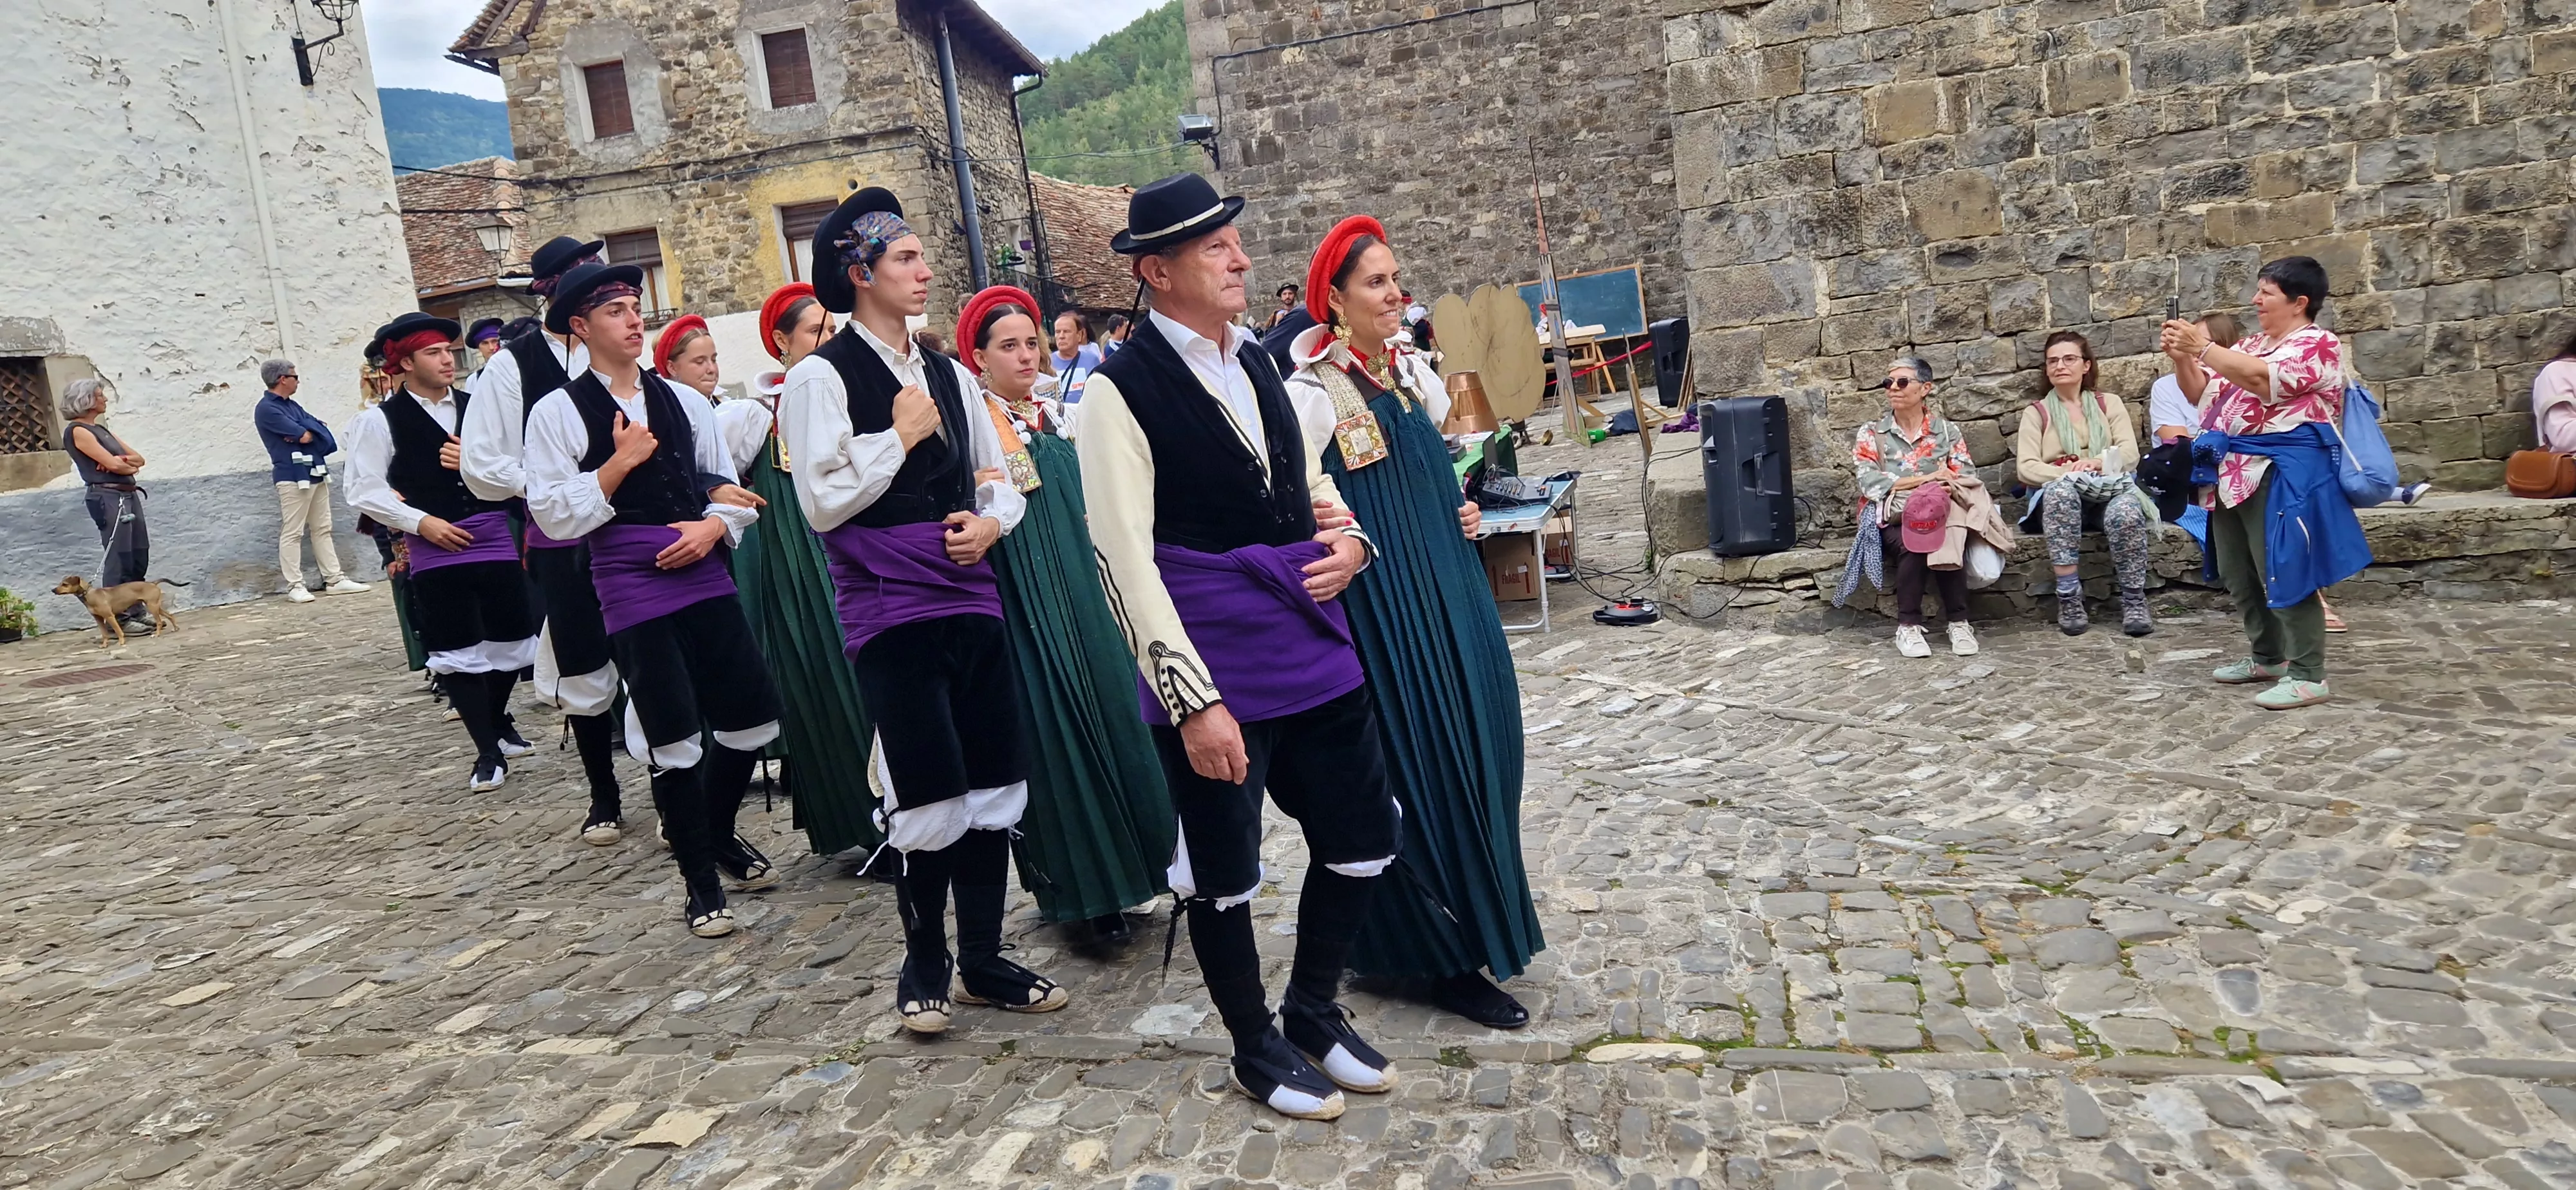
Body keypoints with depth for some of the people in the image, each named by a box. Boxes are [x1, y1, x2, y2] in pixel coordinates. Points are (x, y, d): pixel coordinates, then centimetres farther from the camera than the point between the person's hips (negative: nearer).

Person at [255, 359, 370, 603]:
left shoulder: (292, 406, 18)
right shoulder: (266, 409, -9)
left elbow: (319, 430, 8)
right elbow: (304, 436, -17)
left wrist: (303, 433, -11)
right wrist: (305, 432, 4)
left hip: (316, 472, 9)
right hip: (293, 476, -9)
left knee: (322, 530, 9)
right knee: (292, 533, -5)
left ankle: (335, 580, 12)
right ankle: (295, 586, -3)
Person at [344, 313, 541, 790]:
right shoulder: (380, 420, -1)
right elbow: (364, 490, -3)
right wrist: (419, 521, -11)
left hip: (495, 541, 3)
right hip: (436, 550, -3)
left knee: (512, 641, 10)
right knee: (455, 652, 2)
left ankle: (497, 719, 39)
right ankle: (489, 753, 13)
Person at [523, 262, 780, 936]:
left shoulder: (683, 402, 10)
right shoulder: (558, 412, -1)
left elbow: (730, 487, 14)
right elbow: (553, 516, -5)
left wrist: (713, 525, -6)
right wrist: (620, 462, -12)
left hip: (705, 574, 4)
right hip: (632, 587, -4)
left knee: (753, 719, 6)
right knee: (673, 737, -1)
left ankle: (716, 832, 34)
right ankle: (700, 881, 17)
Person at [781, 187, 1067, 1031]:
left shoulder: (949, 375, 13)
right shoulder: (822, 376, -5)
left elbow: (1000, 480, 19)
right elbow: (822, 502, -11)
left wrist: (990, 522, -2)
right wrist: (899, 436, -9)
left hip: (970, 598, 6)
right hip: (889, 610, -6)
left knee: (994, 788, 8)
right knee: (928, 800, -1)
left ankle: (984, 962, 25)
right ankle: (925, 968, 22)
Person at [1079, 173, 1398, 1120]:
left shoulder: (1257, 363, 10)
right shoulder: (1123, 390, -11)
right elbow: (1127, 560, -15)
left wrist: (1349, 539, -1)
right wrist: (1195, 702, -18)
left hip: (1311, 639, 7)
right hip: (1212, 660, -6)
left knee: (1363, 841, 12)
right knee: (1223, 872, 9)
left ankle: (1315, 1013, 36)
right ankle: (1257, 1048, 33)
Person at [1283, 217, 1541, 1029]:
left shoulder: (1414, 371, 10)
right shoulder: (1311, 393, -13)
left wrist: (1463, 514, 8)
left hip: (1447, 590, 8)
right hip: (1381, 605, -8)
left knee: (1474, 746, 13)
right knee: (1417, 763, -2)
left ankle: (1481, 922, 32)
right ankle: (1447, 959, 11)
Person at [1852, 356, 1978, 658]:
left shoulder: (1947, 430, 14)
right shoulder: (1870, 434, 10)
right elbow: (1869, 482, -7)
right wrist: (1927, 478, -14)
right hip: (1892, 519, -1)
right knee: (1912, 544, -35)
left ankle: (1959, 623, -23)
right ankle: (1908, 627, -24)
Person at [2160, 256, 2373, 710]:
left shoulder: (2319, 345, -7)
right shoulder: (2253, 345, 19)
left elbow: (2262, 378, -25)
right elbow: (2200, 389, 19)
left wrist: (2202, 347, -24)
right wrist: (2181, 356, 0)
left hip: (2280, 474, -9)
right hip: (2236, 471, 9)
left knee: (2283, 573, -10)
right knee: (2238, 574, 14)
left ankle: (2308, 676, -5)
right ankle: (2267, 658, 27)